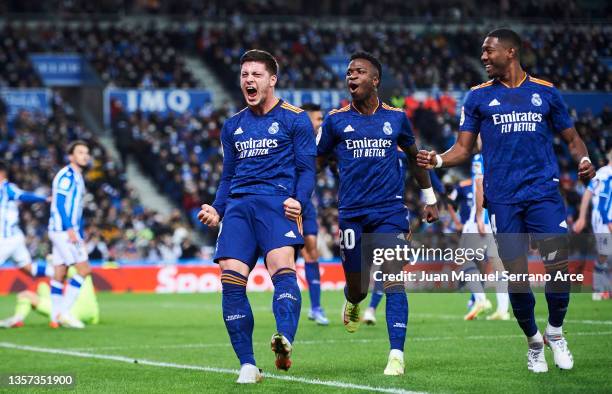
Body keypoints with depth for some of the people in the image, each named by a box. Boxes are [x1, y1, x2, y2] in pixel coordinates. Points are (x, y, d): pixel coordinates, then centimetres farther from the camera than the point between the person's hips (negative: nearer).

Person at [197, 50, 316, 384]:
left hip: (277, 202, -5)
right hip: (238, 206, 5)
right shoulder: (233, 126, 23)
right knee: (231, 280, -11)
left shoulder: (294, 119, 7)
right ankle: (248, 366, -8)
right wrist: (217, 210, 9)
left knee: (282, 268, -29)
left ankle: (285, 343, -49)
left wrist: (299, 200, -16)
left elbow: (306, 168, 3)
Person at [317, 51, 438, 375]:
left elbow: (414, 156, 20)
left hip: (390, 211, 0)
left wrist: (429, 198, 22)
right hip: (352, 213, 1)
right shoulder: (336, 120, 4)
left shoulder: (396, 117, 6)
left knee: (393, 281, -14)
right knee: (356, 285, 5)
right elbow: (316, 162, 12)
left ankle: (396, 355, -15)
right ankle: (353, 303, 44)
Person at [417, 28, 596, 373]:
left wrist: (584, 160, -6)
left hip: (544, 191, 0)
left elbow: (572, 138, 15)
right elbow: (464, 148, 8)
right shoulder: (479, 96, 9)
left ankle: (556, 332, 15)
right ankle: (534, 341, 20)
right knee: (517, 274, -1)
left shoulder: (545, 92, 9)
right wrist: (439, 160, -12)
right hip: (503, 198, 0)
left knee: (559, 265, -10)